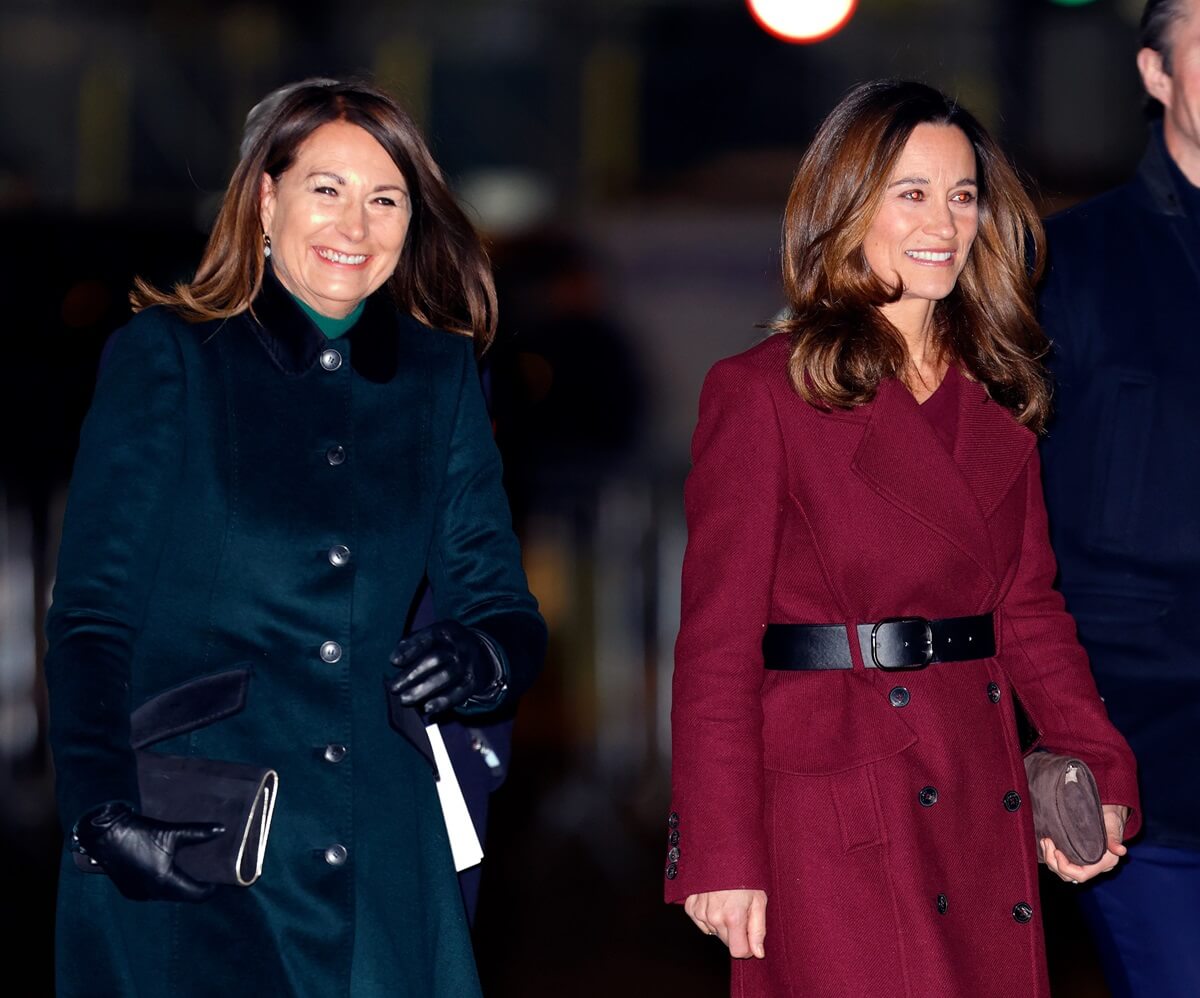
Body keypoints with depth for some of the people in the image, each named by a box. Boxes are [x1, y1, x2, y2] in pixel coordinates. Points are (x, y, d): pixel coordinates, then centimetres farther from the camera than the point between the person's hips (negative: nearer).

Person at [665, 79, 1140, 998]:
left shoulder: (996, 396, 14)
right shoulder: (763, 392, -3)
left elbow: (1030, 608, 15)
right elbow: (719, 637, -5)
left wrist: (1099, 769, 0)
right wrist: (719, 853, -10)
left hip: (985, 802, 5)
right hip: (834, 810, -5)